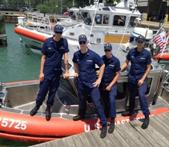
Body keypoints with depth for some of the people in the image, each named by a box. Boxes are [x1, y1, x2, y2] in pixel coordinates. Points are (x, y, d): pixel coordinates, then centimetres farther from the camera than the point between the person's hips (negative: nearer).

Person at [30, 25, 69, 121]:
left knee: (53, 92, 12)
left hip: (57, 72, 1)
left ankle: (48, 109, 29)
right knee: (42, 90, 5)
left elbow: (65, 57, -2)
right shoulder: (47, 42, -6)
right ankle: (37, 106, 29)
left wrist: (66, 71, -4)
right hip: (47, 71, -1)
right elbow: (43, 57, -2)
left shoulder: (64, 42, -3)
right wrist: (41, 72, -5)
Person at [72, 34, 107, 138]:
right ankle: (81, 115, 48)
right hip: (81, 82, 4)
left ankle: (104, 125, 7)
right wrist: (77, 72, 8)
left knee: (97, 103, -4)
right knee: (82, 101, 22)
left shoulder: (93, 55, -16)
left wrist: (99, 79, -7)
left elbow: (102, 65, -5)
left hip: (92, 83, -4)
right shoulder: (76, 54, -5)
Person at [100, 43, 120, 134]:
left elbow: (118, 75, -6)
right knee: (104, 101, 8)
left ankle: (112, 122, -6)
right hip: (103, 84, 3)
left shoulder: (116, 61, -9)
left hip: (112, 84, -3)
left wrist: (110, 85, -11)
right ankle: (106, 116, 28)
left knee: (111, 101, -13)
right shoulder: (102, 59, -3)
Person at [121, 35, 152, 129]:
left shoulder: (147, 54, -8)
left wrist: (142, 79, -12)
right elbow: (126, 63, 6)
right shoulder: (131, 51, -2)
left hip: (142, 77, -3)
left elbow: (148, 68, -4)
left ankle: (146, 116, -4)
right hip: (132, 77, 3)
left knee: (141, 95, -18)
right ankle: (131, 111, 36)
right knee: (132, 95, 15)